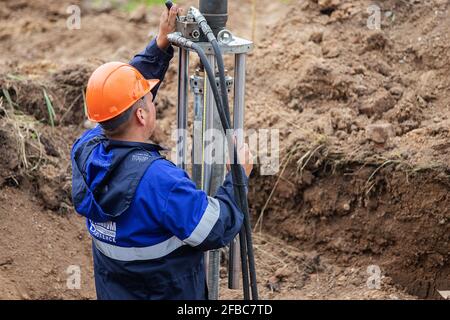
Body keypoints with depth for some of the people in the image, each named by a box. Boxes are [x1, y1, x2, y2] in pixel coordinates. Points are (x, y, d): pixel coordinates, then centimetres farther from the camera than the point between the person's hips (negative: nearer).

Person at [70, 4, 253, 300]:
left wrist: (161, 45, 4)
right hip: (169, 293, -6)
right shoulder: (158, 180, -32)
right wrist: (239, 175, -9)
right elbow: (217, 230, -23)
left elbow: (121, 95, 4)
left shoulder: (85, 150, -13)